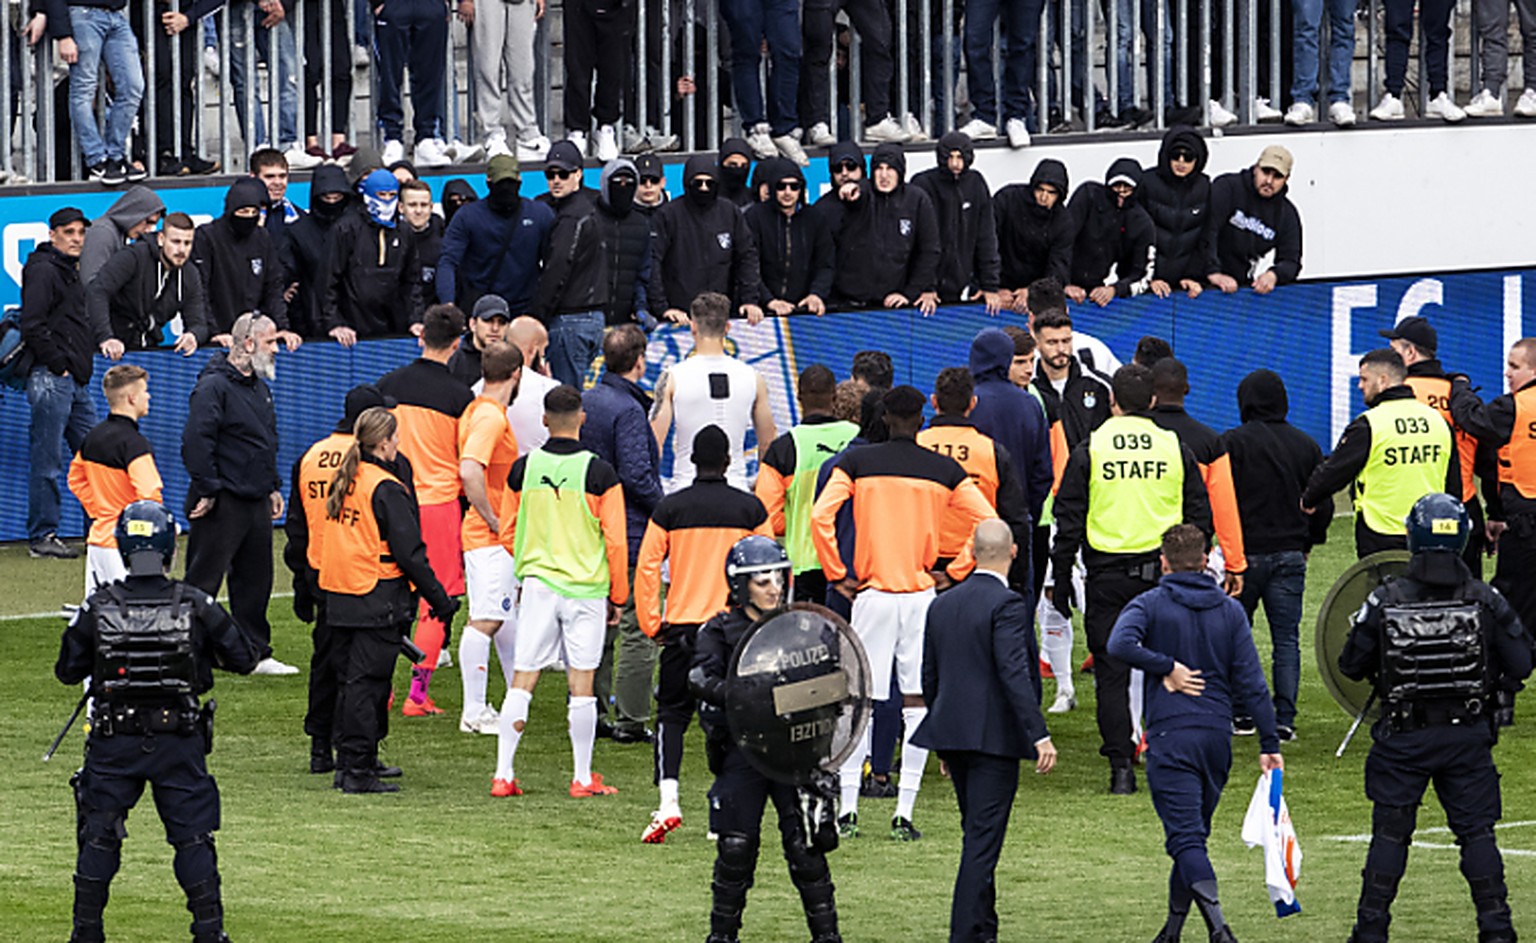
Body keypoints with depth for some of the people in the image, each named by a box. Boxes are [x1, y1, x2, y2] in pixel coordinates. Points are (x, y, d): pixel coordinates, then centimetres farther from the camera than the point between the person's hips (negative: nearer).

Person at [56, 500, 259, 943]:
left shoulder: (98, 608, -9)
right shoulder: (196, 607, -9)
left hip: (114, 741, 0)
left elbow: (67, 670, 1)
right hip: (179, 740, 0)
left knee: (99, 836, 11)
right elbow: (244, 658, -1)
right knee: (193, 835, 9)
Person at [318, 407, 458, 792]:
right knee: (367, 683, -4)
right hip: (378, 599, -8)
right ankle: (358, 771, -3)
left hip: (340, 598, 8)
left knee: (352, 680, 16)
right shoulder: (386, 489, -15)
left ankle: (351, 761, 24)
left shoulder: (344, 482, 9)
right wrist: (439, 599, -8)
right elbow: (409, 553, -15)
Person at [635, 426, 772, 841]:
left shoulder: (669, 509, -1)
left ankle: (668, 801, -9)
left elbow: (647, 568, -2)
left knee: (671, 714, 8)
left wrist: (651, 624, 6)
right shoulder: (750, 509, 0)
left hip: (682, 627, 0)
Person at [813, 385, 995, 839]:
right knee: (918, 703, 4)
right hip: (922, 597, 1)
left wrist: (838, 576, -2)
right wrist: (954, 574, 6)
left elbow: (820, 516, -11)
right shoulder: (945, 470, 3)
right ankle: (904, 814, 1)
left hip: (872, 594, -1)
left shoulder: (856, 462, 0)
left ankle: (846, 809, 1)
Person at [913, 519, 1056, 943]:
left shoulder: (942, 605, 10)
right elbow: (1014, 674, -21)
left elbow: (930, 678, 16)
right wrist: (1039, 735, -21)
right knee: (982, 840, -5)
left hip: (951, 733, 7)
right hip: (994, 736, -7)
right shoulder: (1006, 605, -12)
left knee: (977, 836, 18)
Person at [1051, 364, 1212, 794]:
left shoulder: (1089, 451, -3)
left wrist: (1061, 578, 5)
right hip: (1164, 572, 2)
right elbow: (1199, 516, 7)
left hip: (1108, 575, -1)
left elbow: (1069, 520, -2)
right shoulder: (1175, 448, 3)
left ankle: (1121, 766, -2)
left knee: (1112, 673, 3)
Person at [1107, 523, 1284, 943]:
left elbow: (1120, 644, -22)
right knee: (1194, 833, 18)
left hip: (1170, 735, -4)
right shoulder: (1229, 611, 8)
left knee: (1186, 838, -10)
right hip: (1217, 735, 4)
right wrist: (1270, 743, 5)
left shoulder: (1150, 605, -1)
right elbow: (1251, 682, 4)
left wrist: (1166, 667, -10)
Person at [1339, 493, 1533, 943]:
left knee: (1390, 831, 8)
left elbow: (1350, 665, -3)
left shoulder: (1384, 601, -10)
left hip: (1403, 737, 0)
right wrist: (1494, 688, 16)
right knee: (1476, 830, 8)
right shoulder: (1484, 599, -9)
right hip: (1468, 736, 0)